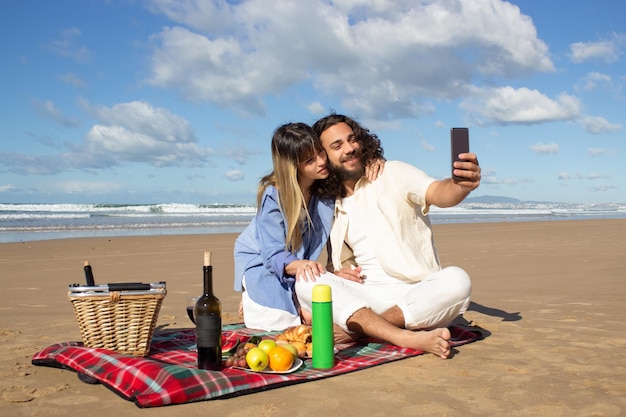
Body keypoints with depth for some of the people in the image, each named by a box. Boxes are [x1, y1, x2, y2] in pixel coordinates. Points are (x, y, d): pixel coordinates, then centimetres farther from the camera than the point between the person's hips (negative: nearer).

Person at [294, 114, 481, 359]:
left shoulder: (392, 174, 2)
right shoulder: (332, 207, 13)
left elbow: (438, 194, -17)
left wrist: (461, 185, -41)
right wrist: (337, 271, -2)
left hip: (416, 296, -2)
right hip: (366, 299, 3)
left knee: (456, 281, -32)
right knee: (307, 283, -22)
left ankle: (363, 329, -26)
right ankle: (407, 338, -38)